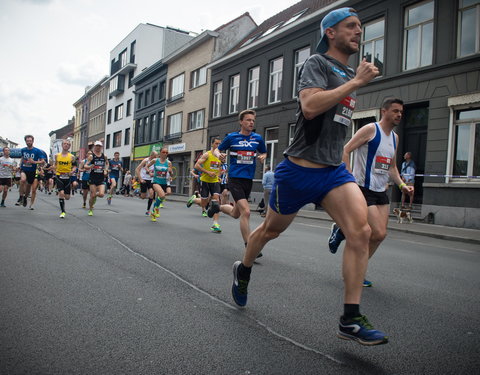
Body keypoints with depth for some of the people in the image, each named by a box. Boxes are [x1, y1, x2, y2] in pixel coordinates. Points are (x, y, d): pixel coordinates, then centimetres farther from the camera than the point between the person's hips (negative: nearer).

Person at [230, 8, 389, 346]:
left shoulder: (349, 73, 17)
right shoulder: (317, 63, -7)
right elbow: (310, 106, -28)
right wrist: (356, 82, -21)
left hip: (334, 169, 6)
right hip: (300, 169, -6)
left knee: (361, 232, -16)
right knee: (271, 229, 13)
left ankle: (350, 321, -10)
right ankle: (243, 271, 43)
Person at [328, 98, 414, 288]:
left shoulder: (395, 137, 16)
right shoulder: (371, 129, -8)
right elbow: (345, 150, -13)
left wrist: (402, 185, 7)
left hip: (381, 191, 8)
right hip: (363, 189, -8)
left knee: (378, 236, 5)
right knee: (379, 234, -15)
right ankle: (341, 231, 8)